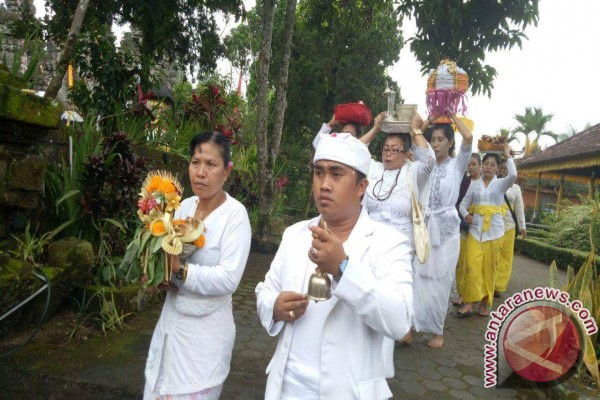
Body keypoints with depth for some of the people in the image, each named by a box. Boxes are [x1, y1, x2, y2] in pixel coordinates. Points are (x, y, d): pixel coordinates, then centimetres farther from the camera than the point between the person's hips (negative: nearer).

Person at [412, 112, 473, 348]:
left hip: (446, 228, -2)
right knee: (419, 279, 0)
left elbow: (468, 138, -12)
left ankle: (437, 330, 18)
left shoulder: (457, 165, 0)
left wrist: (451, 115, -3)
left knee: (440, 281, 4)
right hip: (423, 226, 2)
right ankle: (414, 324, 14)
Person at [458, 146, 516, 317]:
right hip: (475, 228, 1)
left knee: (489, 267, 3)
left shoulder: (501, 184, 4)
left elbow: (513, 175, -17)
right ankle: (469, 303, -2)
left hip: (493, 229, -1)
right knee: (472, 266, -6)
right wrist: (466, 215, -14)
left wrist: (508, 155, -7)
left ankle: (485, 303, 14)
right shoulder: (474, 185, 8)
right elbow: (463, 204, 7)